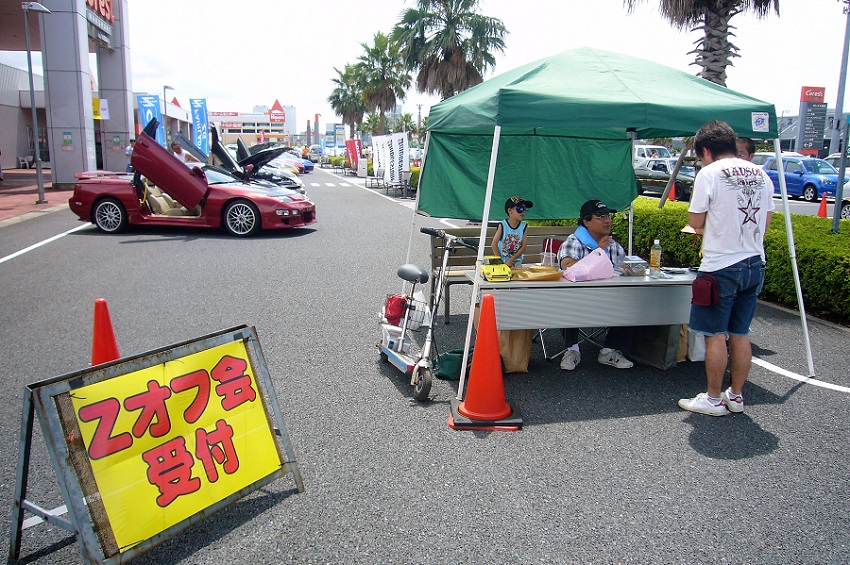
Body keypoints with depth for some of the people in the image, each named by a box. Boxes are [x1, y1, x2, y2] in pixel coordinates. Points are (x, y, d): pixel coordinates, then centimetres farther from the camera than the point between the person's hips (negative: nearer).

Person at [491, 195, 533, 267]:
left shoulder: (523, 226, -4)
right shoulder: (502, 225, -12)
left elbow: (523, 246, -4)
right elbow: (494, 244, -10)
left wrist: (511, 260, -11)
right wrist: (500, 261, -10)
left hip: (516, 262, 3)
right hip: (502, 262, -3)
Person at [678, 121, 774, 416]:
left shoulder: (709, 174, -11)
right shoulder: (761, 175, 9)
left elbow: (695, 222, -8)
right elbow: (765, 221, 15)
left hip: (721, 267, -7)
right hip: (755, 264, 7)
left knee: (715, 335, 3)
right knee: (740, 334, 14)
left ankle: (713, 399, 12)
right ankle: (736, 396, 24)